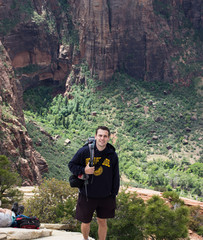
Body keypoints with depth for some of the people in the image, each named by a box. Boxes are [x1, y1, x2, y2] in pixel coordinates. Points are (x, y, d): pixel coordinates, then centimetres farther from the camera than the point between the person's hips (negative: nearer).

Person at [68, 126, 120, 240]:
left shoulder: (112, 155, -3)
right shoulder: (84, 151, -9)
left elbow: (116, 176, 4)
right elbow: (71, 165, 2)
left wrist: (114, 194, 3)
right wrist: (83, 170, -17)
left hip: (105, 196, 1)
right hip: (86, 196, -1)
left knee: (102, 222, 12)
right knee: (86, 222, 13)